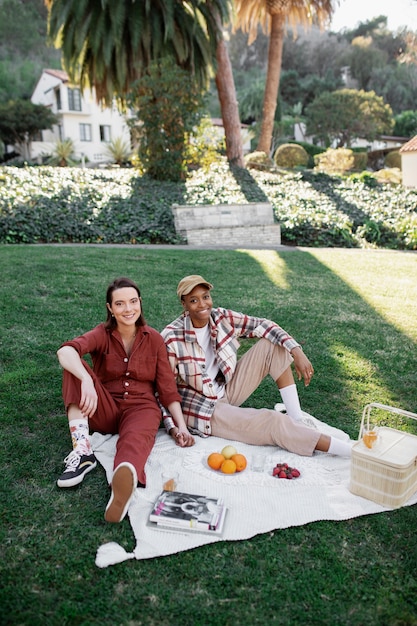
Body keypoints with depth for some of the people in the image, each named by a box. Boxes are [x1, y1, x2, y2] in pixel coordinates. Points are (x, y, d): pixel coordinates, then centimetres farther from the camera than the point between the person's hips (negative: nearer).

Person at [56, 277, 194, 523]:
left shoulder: (154, 339, 3)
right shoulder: (102, 334, -2)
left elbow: (167, 387, 2)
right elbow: (66, 351, -24)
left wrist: (181, 426, -12)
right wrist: (86, 380, -45)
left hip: (141, 407, -1)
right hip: (104, 410, 1)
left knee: (136, 438, -37)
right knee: (75, 367, -24)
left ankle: (125, 480, -72)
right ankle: (83, 450, -34)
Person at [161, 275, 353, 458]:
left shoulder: (222, 318, -8)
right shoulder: (172, 338, -21)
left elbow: (264, 326, -7)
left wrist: (297, 352, -19)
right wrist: (173, 427, -26)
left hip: (227, 392, 6)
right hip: (203, 410, -6)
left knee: (273, 344, -6)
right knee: (272, 422, -23)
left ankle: (297, 421, -7)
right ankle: (350, 450, -14)